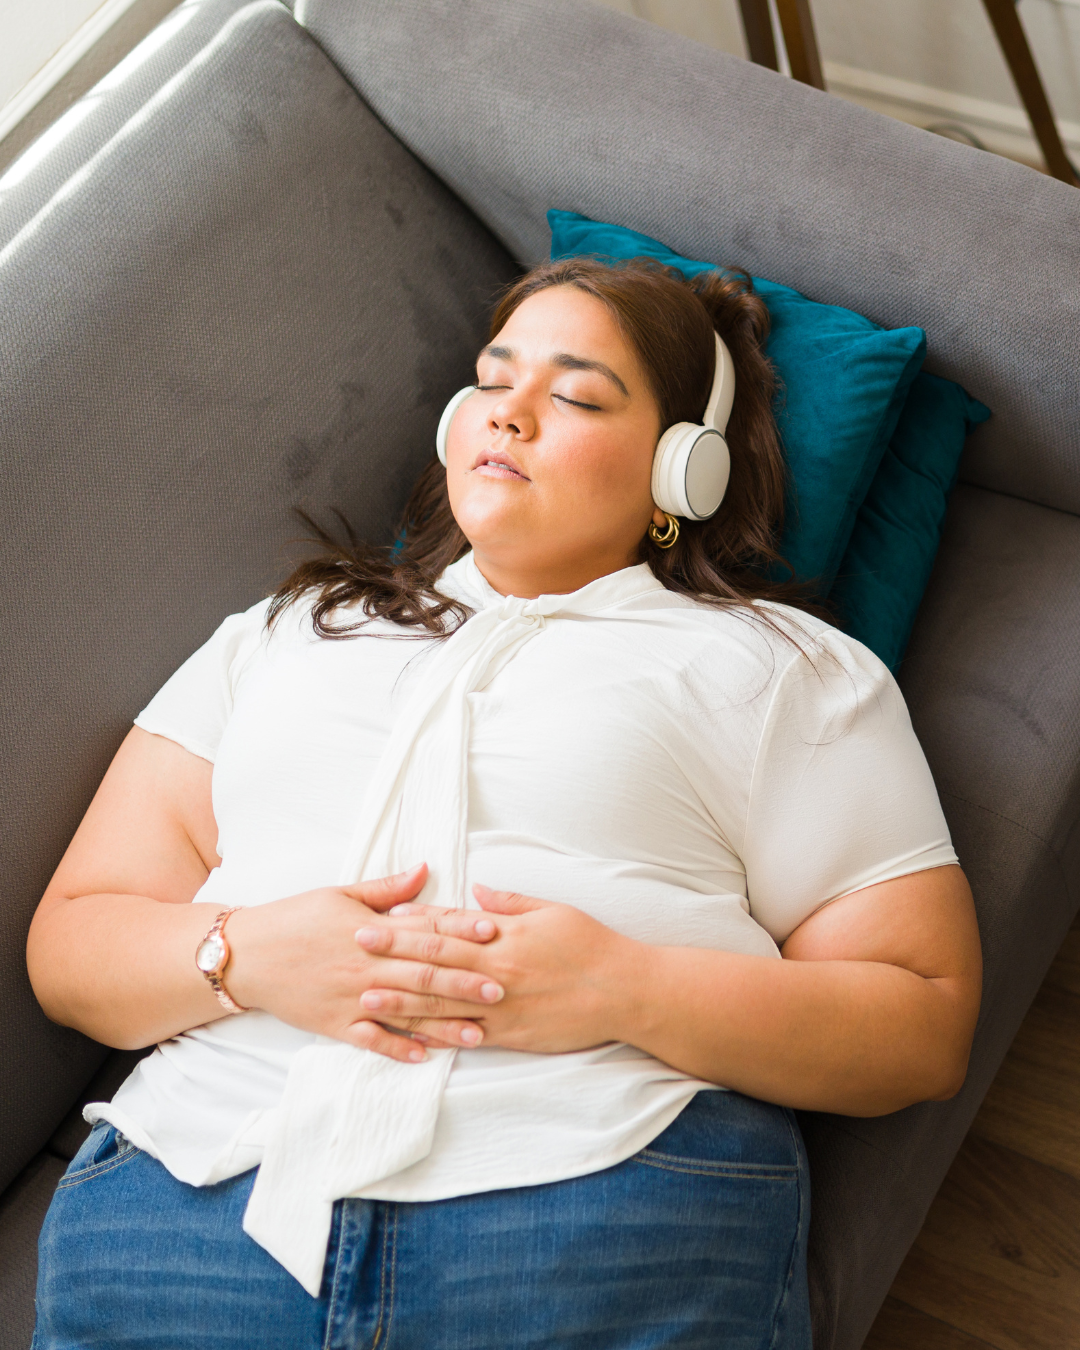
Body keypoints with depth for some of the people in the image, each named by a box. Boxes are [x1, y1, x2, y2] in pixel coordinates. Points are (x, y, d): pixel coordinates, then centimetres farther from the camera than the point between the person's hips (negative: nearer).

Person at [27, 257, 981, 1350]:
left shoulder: (781, 666, 14)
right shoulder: (283, 635, 24)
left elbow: (927, 1025, 6)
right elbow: (70, 942, 18)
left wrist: (625, 991, -9)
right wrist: (245, 954, -5)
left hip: (611, 1191, -2)